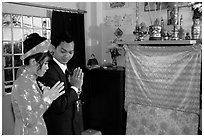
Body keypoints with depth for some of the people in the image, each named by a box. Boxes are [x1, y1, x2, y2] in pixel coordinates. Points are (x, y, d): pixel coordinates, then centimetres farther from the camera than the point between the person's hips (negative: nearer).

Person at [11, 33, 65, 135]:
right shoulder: (22, 84, -22)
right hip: (28, 133, -9)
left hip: (39, 131, 9)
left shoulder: (33, 81, 4)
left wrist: (47, 95, -7)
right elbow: (29, 121, -25)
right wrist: (47, 99, -22)